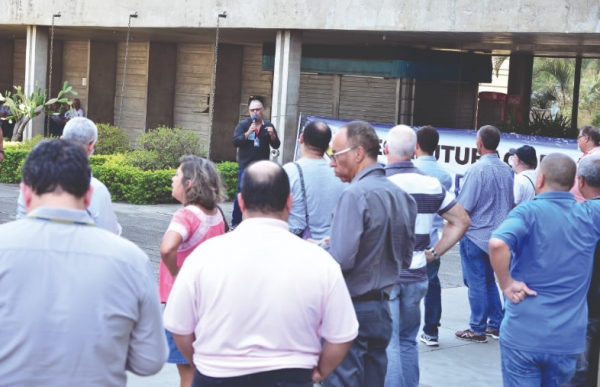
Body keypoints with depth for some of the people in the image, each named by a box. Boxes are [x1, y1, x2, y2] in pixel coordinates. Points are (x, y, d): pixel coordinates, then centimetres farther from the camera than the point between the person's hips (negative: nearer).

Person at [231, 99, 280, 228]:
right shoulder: (243, 125, 0)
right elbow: (235, 142, -10)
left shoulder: (268, 126, 8)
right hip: (245, 166, -3)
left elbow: (276, 145, 7)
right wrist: (248, 133, -24)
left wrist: (272, 135, -13)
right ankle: (235, 222, 1)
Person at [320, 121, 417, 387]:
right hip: (382, 309, 8)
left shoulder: (355, 194, -16)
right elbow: (405, 258, 15)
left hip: (352, 308, -8)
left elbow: (340, 259, -22)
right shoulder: (400, 195, 8)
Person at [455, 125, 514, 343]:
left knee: (477, 283, 3)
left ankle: (477, 330, 9)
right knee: (489, 281, 19)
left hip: (475, 235, -6)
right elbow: (512, 205, 11)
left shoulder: (477, 169, -19)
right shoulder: (507, 170, 1)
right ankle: (496, 326, 23)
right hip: (497, 234, 6)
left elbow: (463, 208, -17)